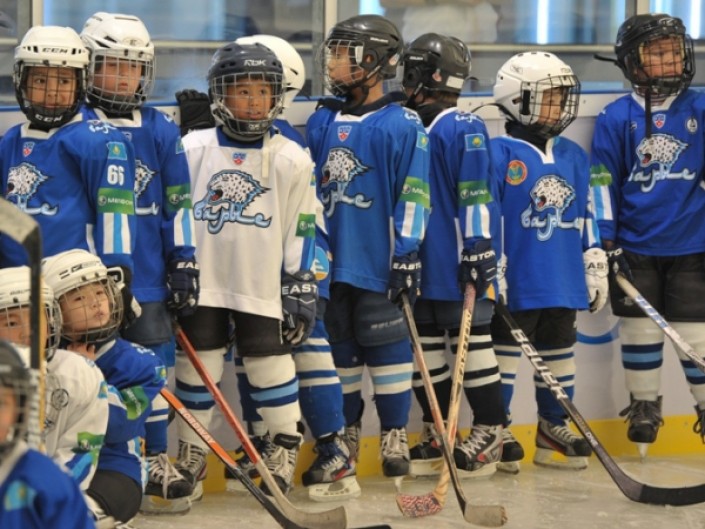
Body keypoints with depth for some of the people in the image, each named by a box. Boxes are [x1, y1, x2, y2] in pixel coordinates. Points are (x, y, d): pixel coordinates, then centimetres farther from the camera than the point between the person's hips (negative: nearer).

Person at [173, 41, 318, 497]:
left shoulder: (291, 160, -1)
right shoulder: (192, 150, 1)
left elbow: (301, 231, 1)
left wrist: (301, 290, -1)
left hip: (263, 287, -1)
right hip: (202, 284, 1)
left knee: (270, 365, 4)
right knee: (197, 366, 5)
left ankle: (287, 446, 21)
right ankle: (191, 452, 18)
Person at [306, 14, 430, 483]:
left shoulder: (402, 125, -7)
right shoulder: (322, 122, 10)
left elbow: (413, 194, -9)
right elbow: (307, 189, 17)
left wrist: (406, 254, -13)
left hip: (379, 263, -5)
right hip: (330, 260, 5)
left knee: (387, 347, -1)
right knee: (339, 348, 11)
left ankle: (395, 436, 8)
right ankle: (346, 433, 21)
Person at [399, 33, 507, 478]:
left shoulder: (463, 128, -11)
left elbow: (476, 190, -17)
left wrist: (477, 244, -21)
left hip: (457, 263, -8)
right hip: (420, 264, 8)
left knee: (471, 342, -1)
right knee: (425, 348, 11)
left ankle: (490, 430, 9)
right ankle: (437, 433, 20)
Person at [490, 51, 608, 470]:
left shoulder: (574, 156, 12)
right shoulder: (500, 154, -7)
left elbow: (587, 216, 16)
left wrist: (596, 265, 14)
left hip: (564, 283, 6)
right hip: (516, 284, -6)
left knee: (559, 354, 12)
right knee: (505, 353, 1)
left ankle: (555, 428, 21)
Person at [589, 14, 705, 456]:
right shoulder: (616, 118, -1)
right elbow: (603, 182, 0)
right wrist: (606, 242, -4)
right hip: (634, 248, 0)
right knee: (639, 331, 9)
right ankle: (644, 406, 21)